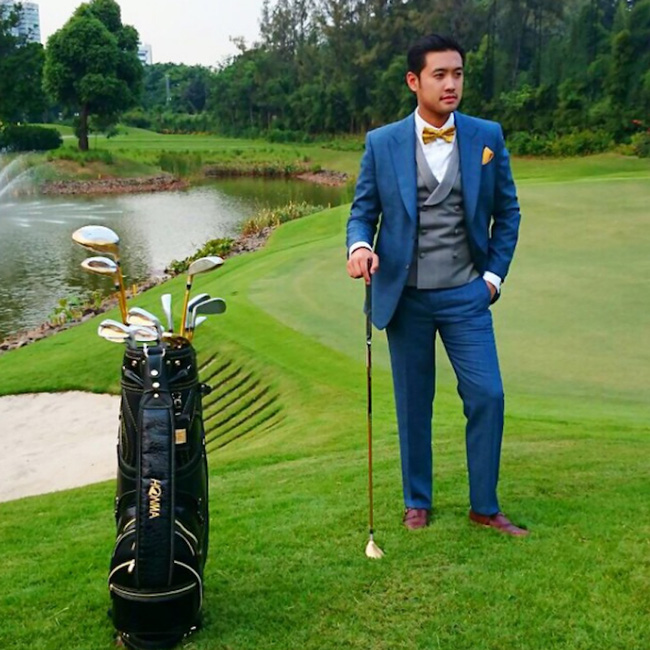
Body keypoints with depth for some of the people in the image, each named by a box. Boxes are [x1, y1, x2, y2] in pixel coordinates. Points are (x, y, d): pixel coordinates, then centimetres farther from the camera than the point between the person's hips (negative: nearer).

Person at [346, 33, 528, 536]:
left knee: (487, 396, -4)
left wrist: (494, 274, 2)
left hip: (466, 294, 1)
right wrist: (359, 246, -18)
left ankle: (484, 506, 14)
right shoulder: (382, 143, -1)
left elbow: (507, 212, 8)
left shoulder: (487, 136, 1)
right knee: (413, 404, 10)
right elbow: (363, 210, 3)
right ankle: (417, 503, 26)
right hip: (405, 296, 0)